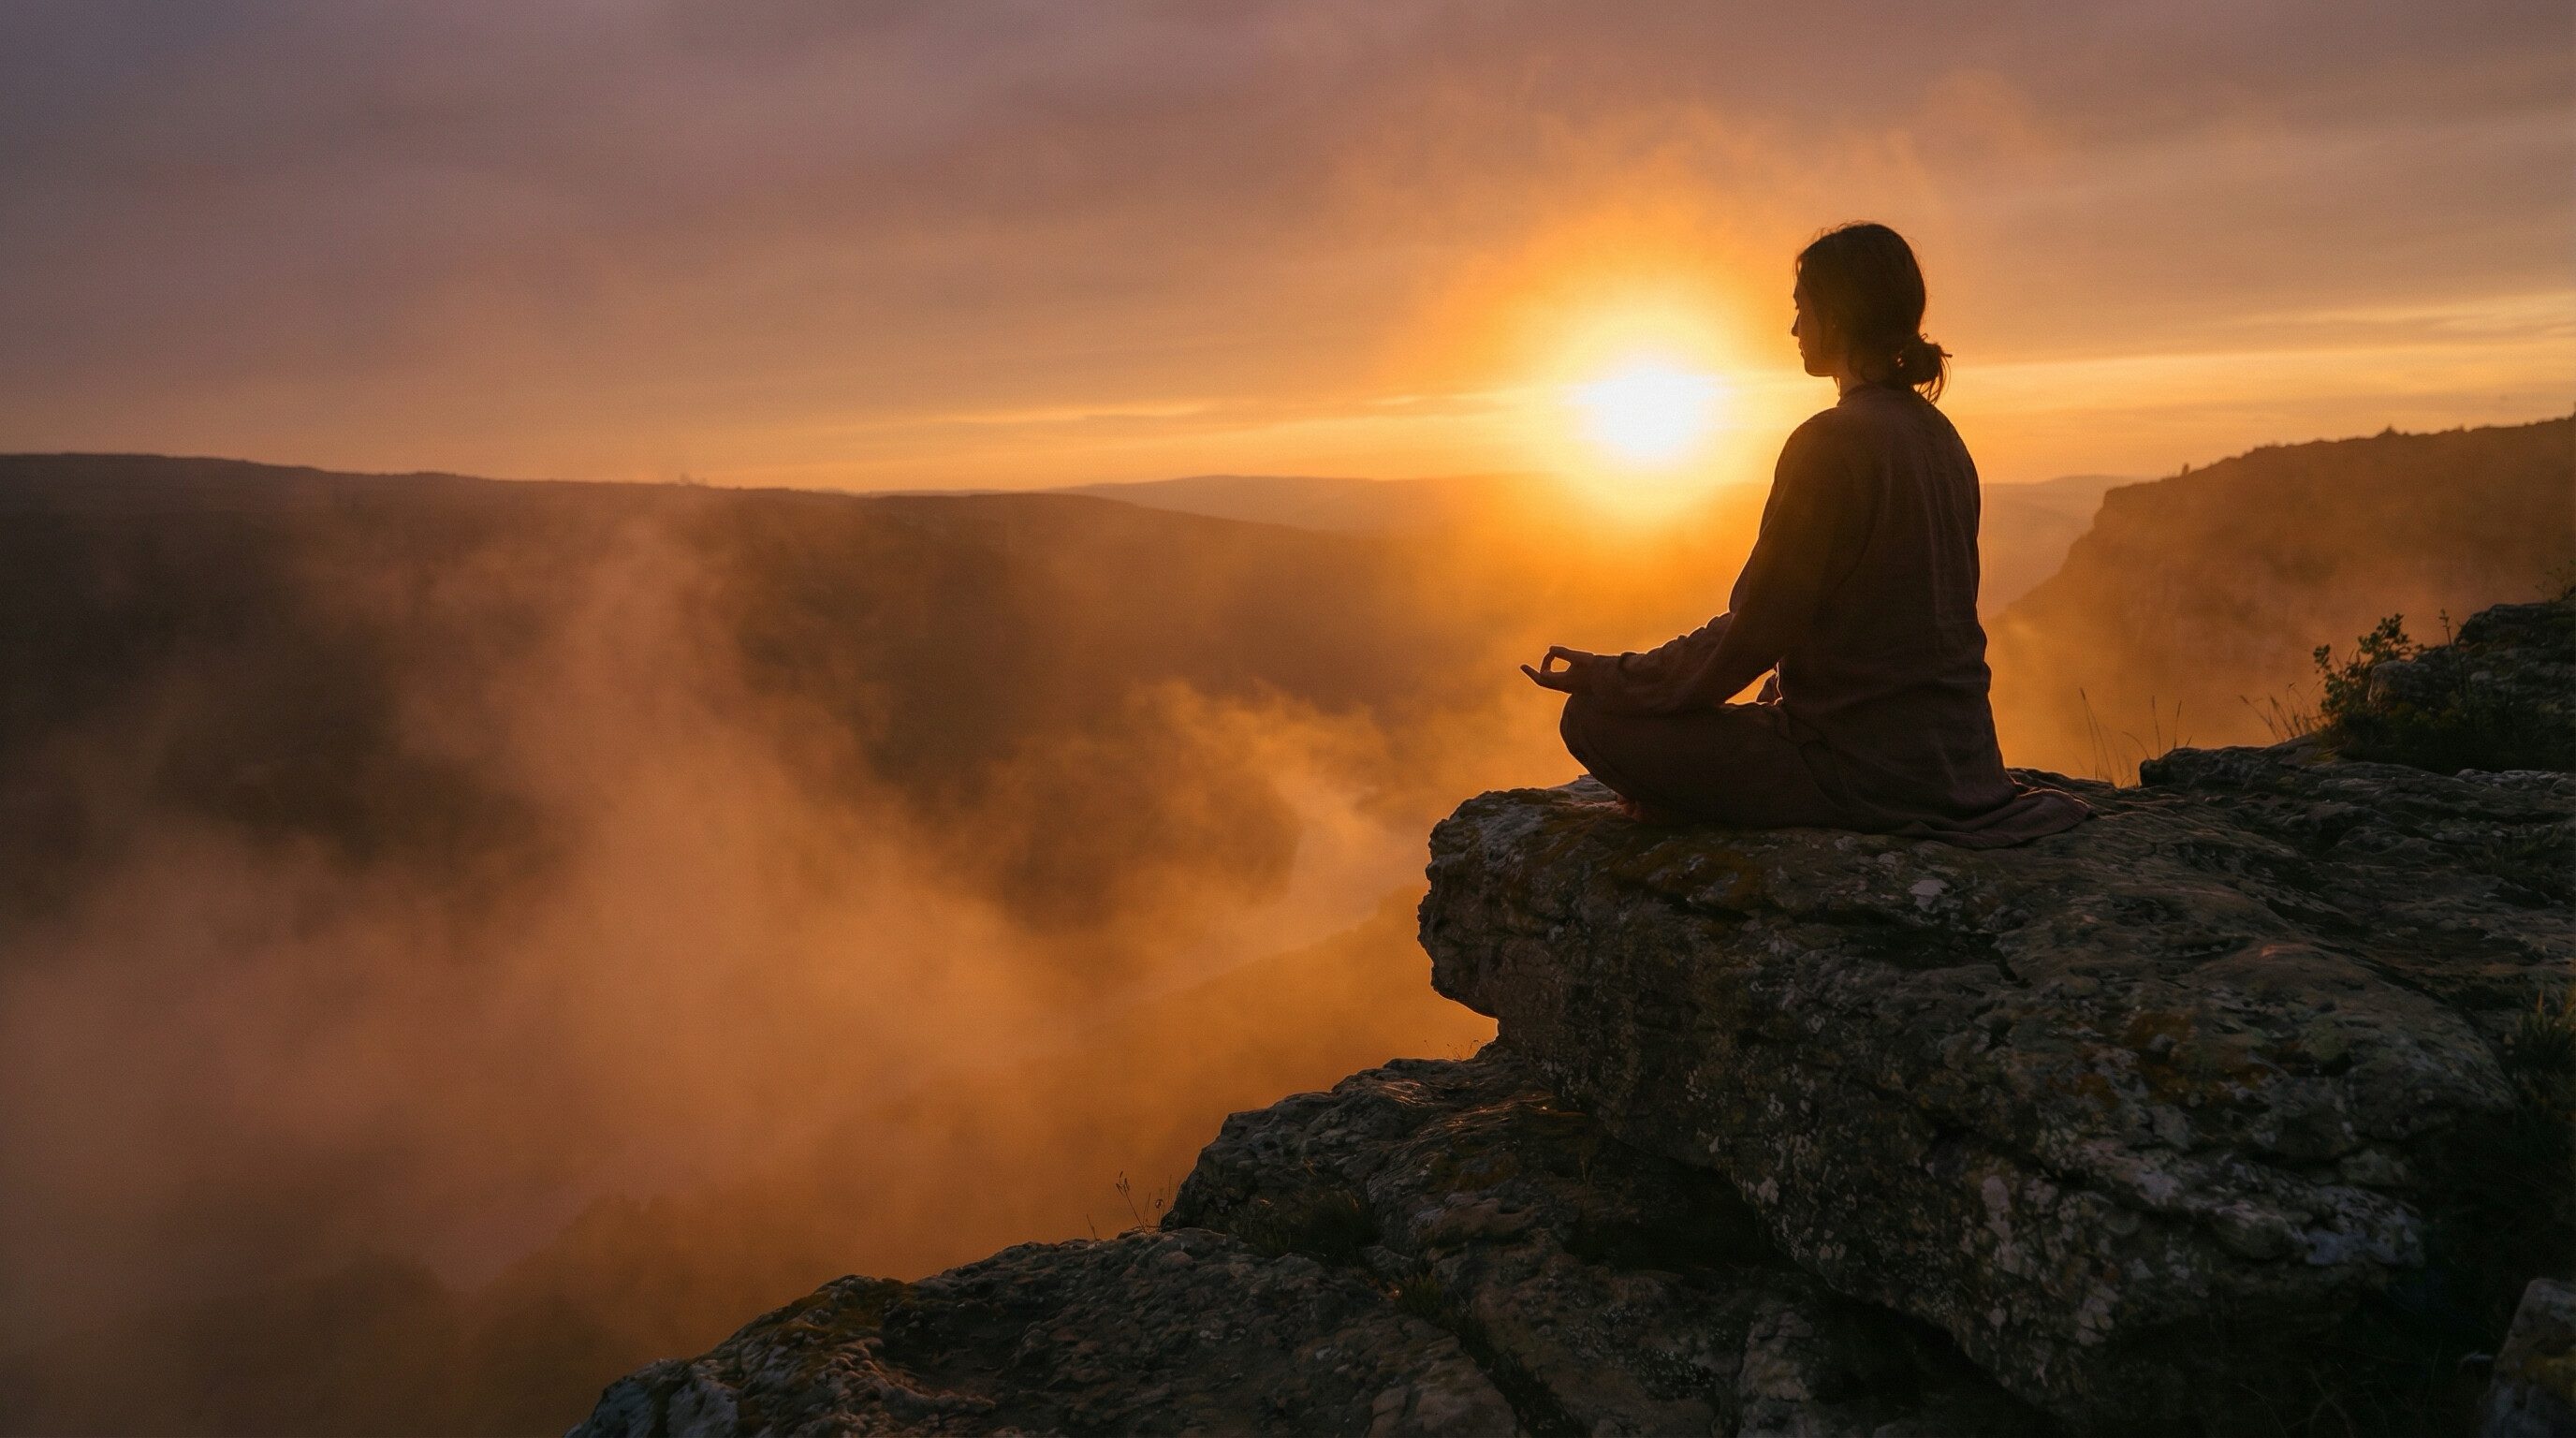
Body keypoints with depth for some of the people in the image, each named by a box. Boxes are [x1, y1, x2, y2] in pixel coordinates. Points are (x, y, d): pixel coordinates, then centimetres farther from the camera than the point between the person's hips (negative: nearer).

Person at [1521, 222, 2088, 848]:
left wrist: (1606, 677, -5)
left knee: (1595, 719, -8)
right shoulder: (1937, 434, 11)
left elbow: (1752, 635, -17)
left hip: (1862, 768, -10)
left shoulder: (1831, 443, -17)